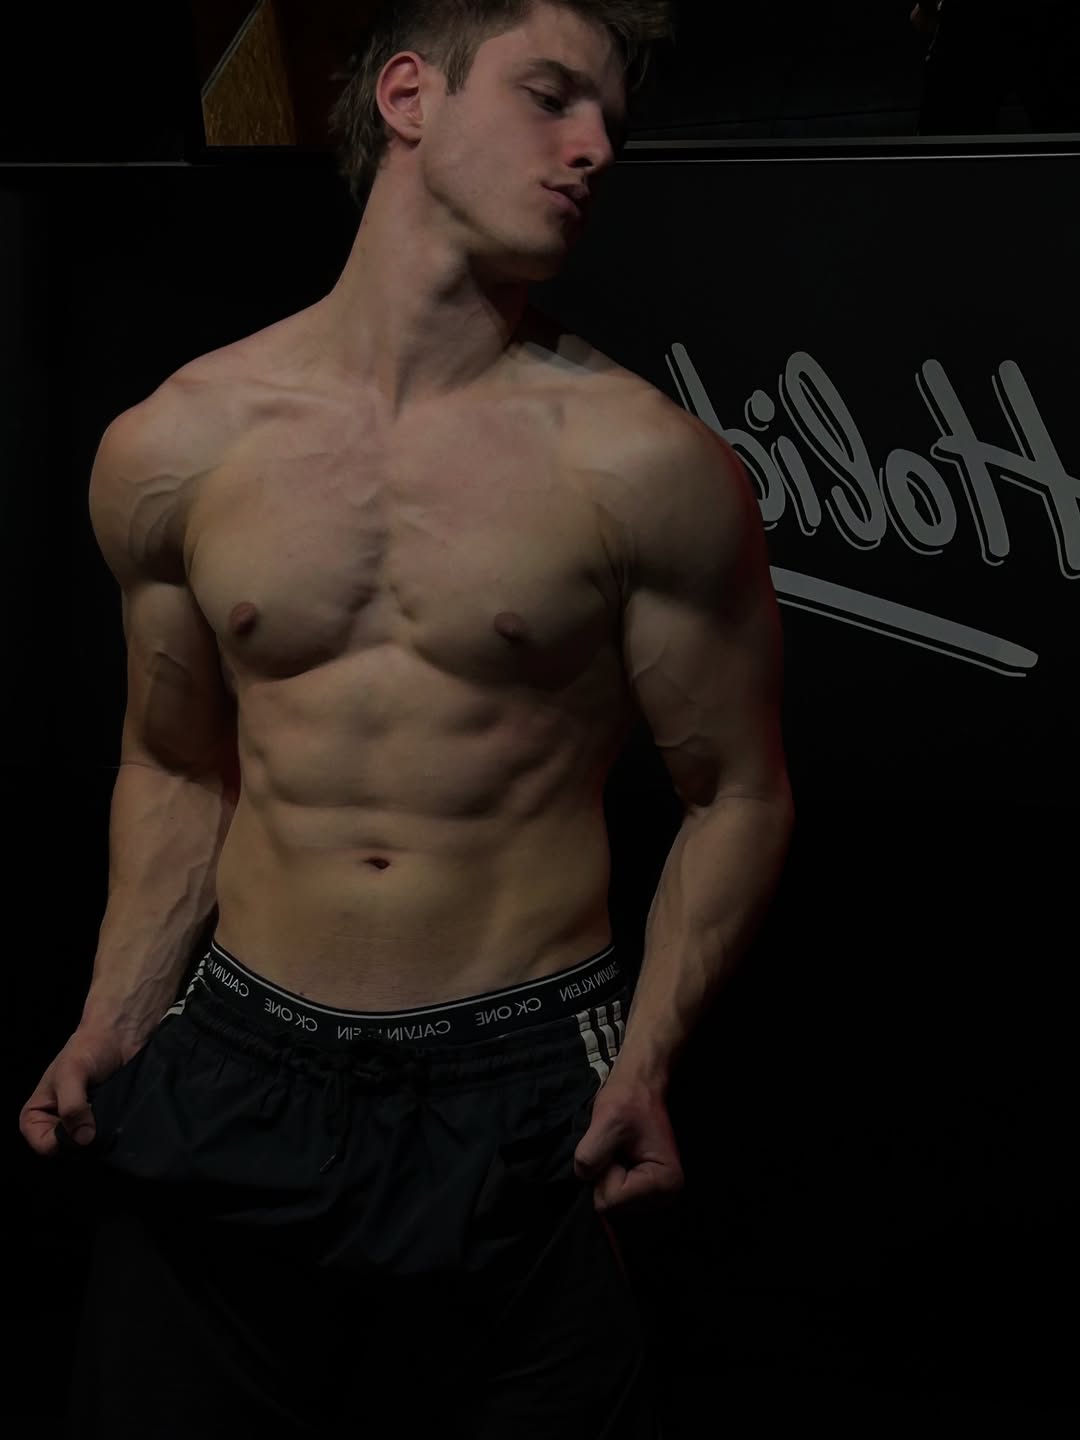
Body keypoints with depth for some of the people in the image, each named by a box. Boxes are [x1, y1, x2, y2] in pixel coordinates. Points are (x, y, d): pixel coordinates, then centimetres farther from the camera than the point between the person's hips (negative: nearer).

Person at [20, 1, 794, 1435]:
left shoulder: (643, 461, -7)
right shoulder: (171, 449, 1)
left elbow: (738, 794, 0)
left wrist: (647, 1063, -11)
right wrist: (114, 1021, 3)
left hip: (525, 1100, -2)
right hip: (236, 1076, 2)